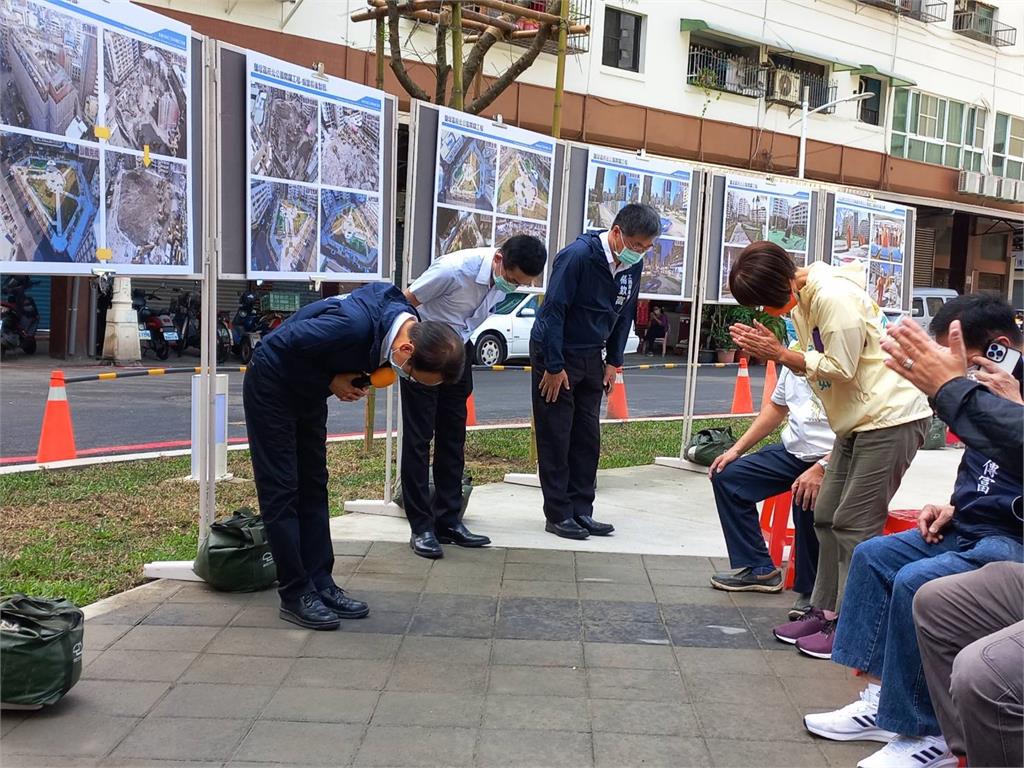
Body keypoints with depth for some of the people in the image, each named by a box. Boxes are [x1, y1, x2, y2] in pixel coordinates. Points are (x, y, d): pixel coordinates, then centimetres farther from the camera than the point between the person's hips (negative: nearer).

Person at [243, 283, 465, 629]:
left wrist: (354, 380, -9)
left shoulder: (404, 320, -13)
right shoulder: (354, 324, -38)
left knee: (313, 487, 8)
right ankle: (295, 594, 1)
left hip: (307, 390, 8)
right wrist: (330, 382, -21)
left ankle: (320, 584, 14)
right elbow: (281, 345, -26)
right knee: (281, 490, -5)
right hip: (271, 388, -8)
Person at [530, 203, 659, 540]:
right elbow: (553, 311, -21)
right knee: (555, 437, -1)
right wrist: (554, 366, -19)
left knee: (588, 438, 8)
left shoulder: (633, 266, -2)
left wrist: (614, 361, 7)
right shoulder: (577, 256, -22)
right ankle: (558, 515, 6)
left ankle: (582, 511, 16)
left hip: (591, 357, 7)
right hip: (555, 354, -7)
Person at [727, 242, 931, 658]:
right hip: (858, 421, 10)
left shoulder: (833, 297, -20)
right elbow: (814, 366, 8)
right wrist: (770, 349, -7)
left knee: (854, 525, -8)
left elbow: (841, 369, -21)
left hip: (890, 418, -10)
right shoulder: (802, 299, 9)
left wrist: (779, 353, -16)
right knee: (826, 517, 10)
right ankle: (824, 611, 19)